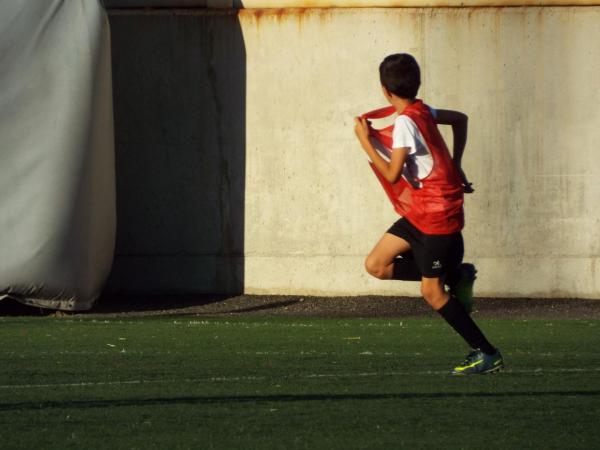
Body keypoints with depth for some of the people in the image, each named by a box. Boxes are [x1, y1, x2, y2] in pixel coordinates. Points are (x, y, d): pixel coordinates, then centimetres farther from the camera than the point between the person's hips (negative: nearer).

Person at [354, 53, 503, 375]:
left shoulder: (405, 123, -19)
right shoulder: (423, 112, 7)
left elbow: (392, 174, -24)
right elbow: (460, 119, 26)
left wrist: (366, 142, -13)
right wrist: (455, 165, 23)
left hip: (436, 215, -9)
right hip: (419, 213, 9)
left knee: (431, 292, -4)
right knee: (376, 265, 6)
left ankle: (487, 354, 0)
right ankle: (456, 277, 9)